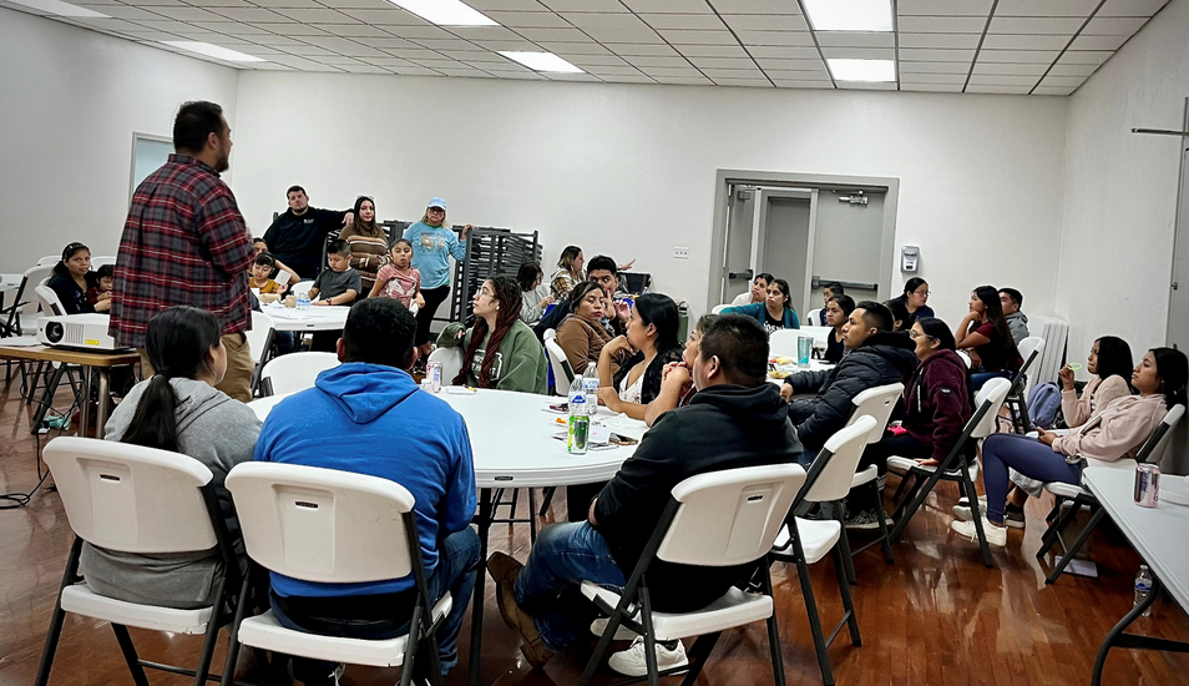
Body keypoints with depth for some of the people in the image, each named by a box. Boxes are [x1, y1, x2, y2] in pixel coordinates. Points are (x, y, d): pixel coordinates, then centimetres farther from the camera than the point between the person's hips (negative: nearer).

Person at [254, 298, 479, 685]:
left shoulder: (284, 413, -5)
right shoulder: (444, 420, -9)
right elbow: (457, 518, 4)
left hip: (295, 610, 2)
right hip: (394, 612, -1)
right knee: (465, 542, 29)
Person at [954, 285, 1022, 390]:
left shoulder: (990, 327, -24)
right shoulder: (979, 323, 6)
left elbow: (957, 344, -22)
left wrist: (967, 318, -21)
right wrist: (971, 351, -16)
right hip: (990, 368, 9)